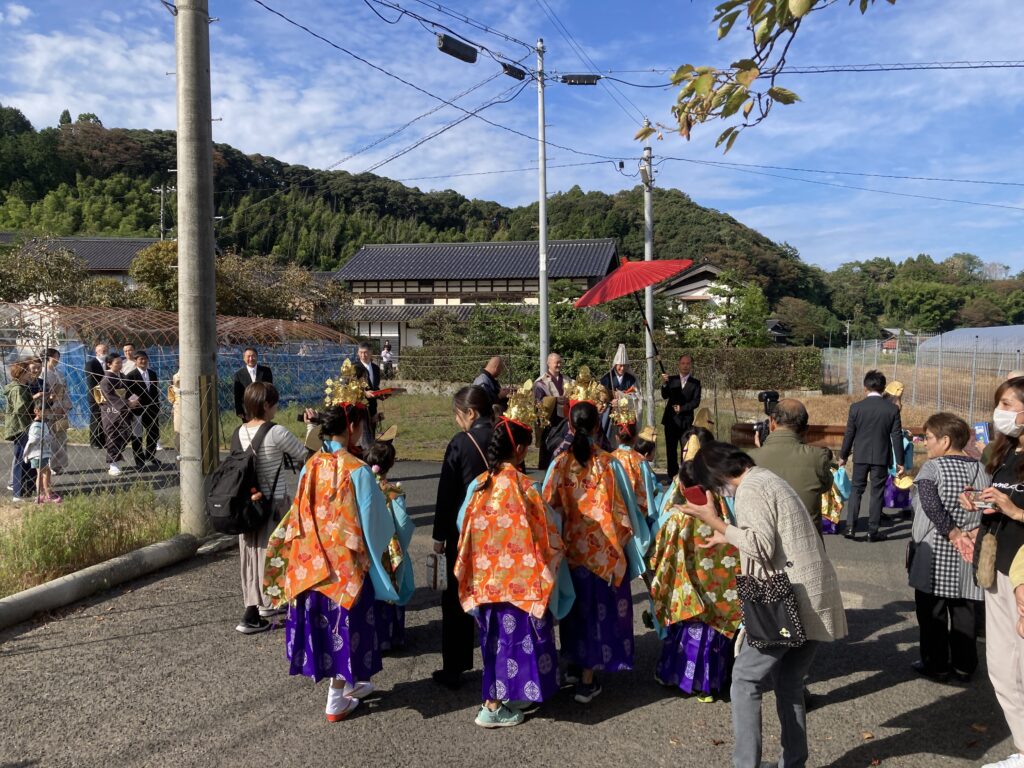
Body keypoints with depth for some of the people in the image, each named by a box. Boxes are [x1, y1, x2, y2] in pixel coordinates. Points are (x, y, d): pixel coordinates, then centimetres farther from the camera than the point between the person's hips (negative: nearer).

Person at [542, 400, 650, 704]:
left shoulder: (560, 464, -9)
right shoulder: (609, 464, -14)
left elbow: (549, 508, -5)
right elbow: (625, 510, -9)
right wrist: (633, 541, 5)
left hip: (571, 547, 2)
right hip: (604, 550, -2)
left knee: (577, 604, 20)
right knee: (600, 607, 9)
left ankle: (573, 665, 34)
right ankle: (587, 680, 13)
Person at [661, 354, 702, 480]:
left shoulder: (695, 383, 4)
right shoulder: (671, 379, 6)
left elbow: (696, 402, -3)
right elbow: (665, 396, -7)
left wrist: (682, 408, -14)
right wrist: (664, 384, -25)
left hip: (686, 421, -1)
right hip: (671, 419, 1)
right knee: (671, 449, 3)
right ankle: (672, 475, 9)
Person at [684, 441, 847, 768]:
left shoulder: (751, 489, -11)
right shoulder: (768, 479, 19)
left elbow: (763, 546, -20)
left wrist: (716, 523, -15)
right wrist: (729, 537, 24)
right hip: (814, 600, 9)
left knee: (746, 681, 0)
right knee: (790, 685, 17)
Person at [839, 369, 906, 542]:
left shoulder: (856, 407, -6)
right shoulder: (892, 409, -5)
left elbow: (849, 434, -1)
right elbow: (897, 437, -2)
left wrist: (843, 456, 10)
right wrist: (900, 461, 5)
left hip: (860, 456, 0)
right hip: (881, 457, 0)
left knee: (856, 489, 10)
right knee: (877, 492, 7)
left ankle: (850, 527, 3)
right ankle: (873, 531, 11)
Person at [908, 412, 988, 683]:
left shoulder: (931, 468, -11)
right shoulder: (981, 469, 4)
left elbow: (931, 506, -24)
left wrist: (953, 534, -20)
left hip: (934, 556, -4)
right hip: (969, 556, 5)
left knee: (932, 614, 8)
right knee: (965, 613, 13)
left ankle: (936, 665, 16)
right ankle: (964, 666, 23)